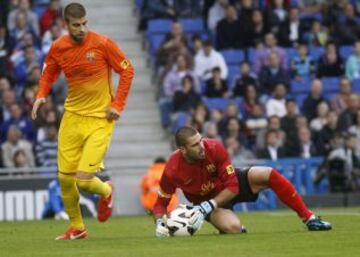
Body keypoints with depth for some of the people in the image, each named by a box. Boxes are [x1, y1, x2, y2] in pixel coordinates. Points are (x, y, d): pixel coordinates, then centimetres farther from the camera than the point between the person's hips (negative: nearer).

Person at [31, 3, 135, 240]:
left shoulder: (102, 44, -13)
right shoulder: (58, 48, -1)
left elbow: (127, 70, -4)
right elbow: (49, 73, 16)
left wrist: (118, 105, -8)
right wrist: (42, 95, -3)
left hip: (100, 119, -4)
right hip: (72, 116, 4)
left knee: (83, 180, -13)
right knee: (65, 178, 4)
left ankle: (106, 191, 24)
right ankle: (77, 228, 25)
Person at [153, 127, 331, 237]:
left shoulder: (215, 149, -28)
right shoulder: (172, 171, -29)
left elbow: (232, 187, -23)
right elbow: (161, 202, -12)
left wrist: (206, 207, -34)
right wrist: (160, 222, -33)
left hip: (231, 184, 2)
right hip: (207, 201, -2)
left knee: (269, 175, -24)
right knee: (233, 228, -34)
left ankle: (309, 219, -13)